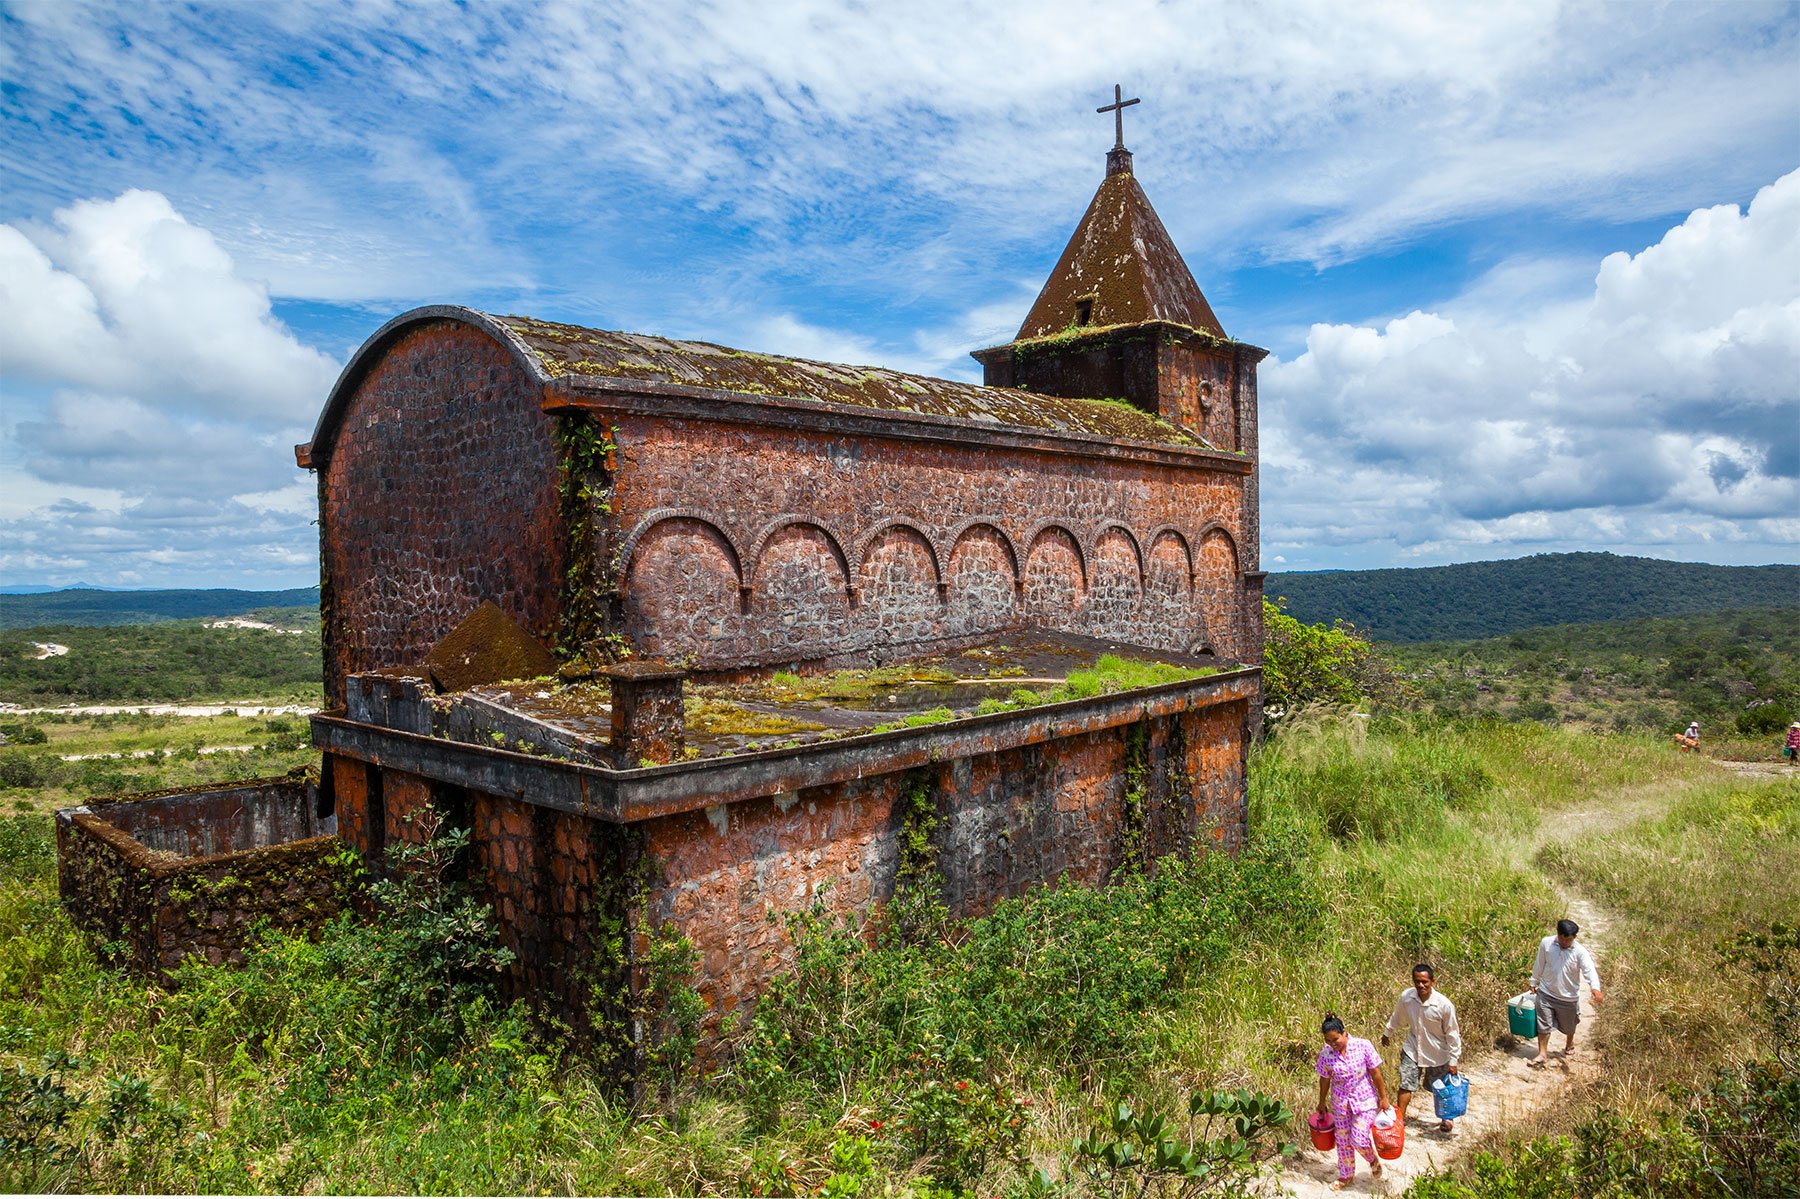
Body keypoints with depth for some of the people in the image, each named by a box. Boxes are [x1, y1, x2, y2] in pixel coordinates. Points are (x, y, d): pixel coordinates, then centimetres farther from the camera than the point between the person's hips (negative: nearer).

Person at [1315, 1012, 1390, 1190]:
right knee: (1343, 1141, 11)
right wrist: (1321, 1103, 13)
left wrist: (1383, 1098, -3)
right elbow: (1325, 1079, 2)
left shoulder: (1363, 1046, -21)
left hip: (1364, 1100, -3)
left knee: (1358, 1140, -10)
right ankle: (1346, 1175, 34)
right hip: (1340, 1102, 3)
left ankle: (1373, 1160, 24)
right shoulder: (1326, 1054, -14)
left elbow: (1376, 1074, -9)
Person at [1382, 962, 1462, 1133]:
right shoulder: (1406, 996, -18)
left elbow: (1452, 1034, -15)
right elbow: (1398, 1017, 4)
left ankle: (1445, 1119, 46)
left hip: (1437, 1053, -1)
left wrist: (1453, 1061, -11)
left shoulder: (1444, 1005, -27)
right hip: (1412, 1049, 1)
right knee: (1406, 1085, -2)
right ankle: (1399, 1118, 14)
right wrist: (1387, 1033, 18)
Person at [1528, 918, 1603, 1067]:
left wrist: (1595, 988, -51)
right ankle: (1542, 1054, 10)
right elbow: (1539, 965, 3)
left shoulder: (1580, 952, -18)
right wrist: (1534, 982, 13)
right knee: (1543, 1024, -1)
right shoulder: (1546, 943, -11)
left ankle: (1569, 1044, 50)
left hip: (1568, 997, 0)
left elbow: (1590, 970, -33)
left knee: (1568, 1025, 21)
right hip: (1546, 993, 0)